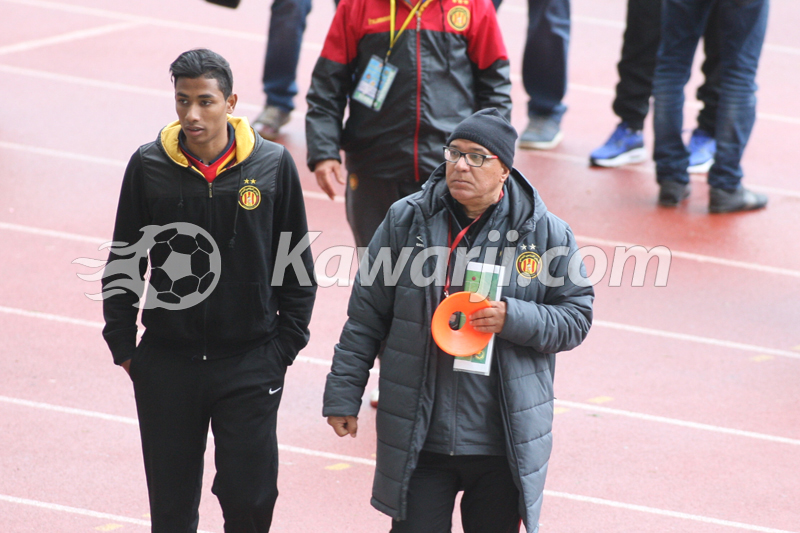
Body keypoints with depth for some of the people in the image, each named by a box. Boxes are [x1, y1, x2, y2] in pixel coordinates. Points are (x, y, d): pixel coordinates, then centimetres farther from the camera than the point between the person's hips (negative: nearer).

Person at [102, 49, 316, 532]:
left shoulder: (273, 165, -4)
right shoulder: (149, 167, -2)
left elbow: (298, 267, 5)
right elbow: (123, 265, 8)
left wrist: (285, 345, 1)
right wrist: (123, 346, 4)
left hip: (251, 364, -1)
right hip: (167, 364, 1)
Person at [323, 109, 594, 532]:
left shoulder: (546, 234, -1)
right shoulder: (406, 221, 2)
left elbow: (576, 318, 3)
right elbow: (366, 318, 6)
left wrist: (512, 319, -15)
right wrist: (343, 396, 5)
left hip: (505, 444, 0)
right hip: (418, 438, 0)